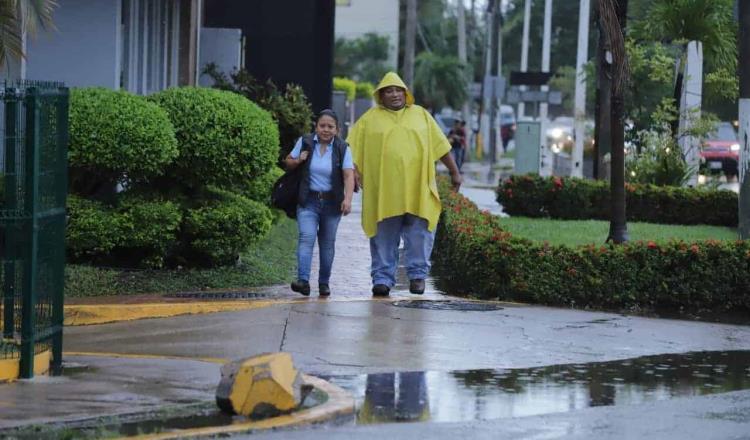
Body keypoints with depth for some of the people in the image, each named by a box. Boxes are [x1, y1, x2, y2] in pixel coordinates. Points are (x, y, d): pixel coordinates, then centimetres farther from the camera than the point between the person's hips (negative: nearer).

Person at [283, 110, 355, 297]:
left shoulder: (342, 148, -1)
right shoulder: (305, 142, 1)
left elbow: (349, 175, -11)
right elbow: (288, 162, 13)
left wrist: (347, 199, -26)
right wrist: (298, 160, -10)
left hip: (331, 202, 1)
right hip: (308, 201, -1)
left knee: (327, 243, 7)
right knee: (307, 237, -17)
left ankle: (324, 283, 18)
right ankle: (303, 280, -26)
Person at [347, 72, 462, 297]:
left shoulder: (421, 115, 13)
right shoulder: (370, 119, 9)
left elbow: (441, 146, 15)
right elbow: (353, 148, 6)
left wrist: (454, 171, 13)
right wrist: (354, 170, -9)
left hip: (416, 188, 1)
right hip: (383, 190, -1)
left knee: (419, 234, -2)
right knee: (384, 238, 1)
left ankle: (418, 274, 7)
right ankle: (382, 278, 5)